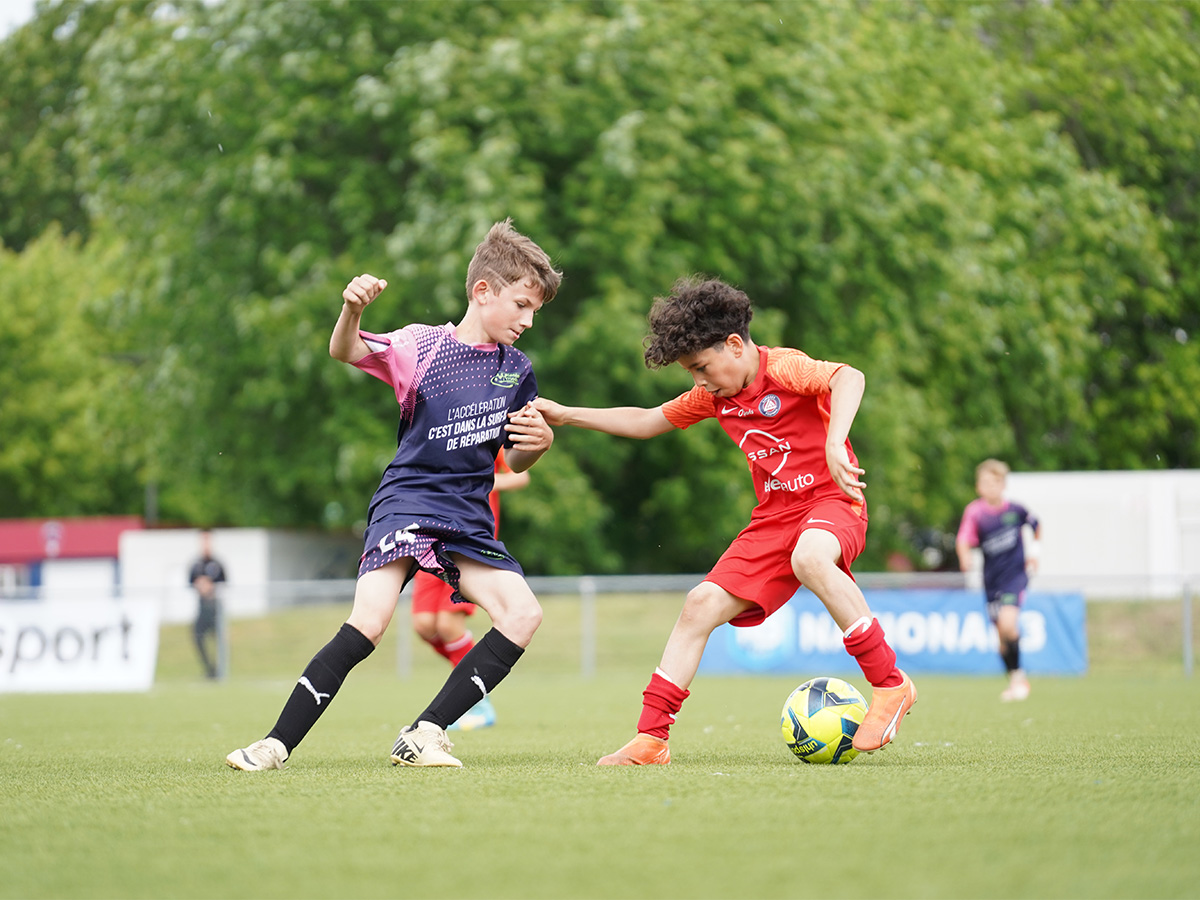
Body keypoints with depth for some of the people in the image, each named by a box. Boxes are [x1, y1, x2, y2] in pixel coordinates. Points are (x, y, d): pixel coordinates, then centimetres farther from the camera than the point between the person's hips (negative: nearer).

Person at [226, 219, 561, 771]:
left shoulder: (516, 369, 9)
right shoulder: (423, 346, -4)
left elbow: (513, 461, 18)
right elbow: (345, 352, -19)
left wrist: (539, 444, -5)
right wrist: (353, 310, -40)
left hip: (468, 519, 5)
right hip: (406, 503, -5)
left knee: (523, 612, -12)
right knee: (369, 621, -22)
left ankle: (423, 735, -8)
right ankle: (277, 744, -15)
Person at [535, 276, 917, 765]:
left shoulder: (783, 368, -15)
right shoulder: (714, 396, 9)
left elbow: (848, 377, -34)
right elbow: (645, 421, 22)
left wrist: (834, 444, -50)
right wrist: (567, 415, 17)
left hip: (831, 497, -7)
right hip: (774, 515, 7)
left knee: (809, 557, -40)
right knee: (702, 604, -5)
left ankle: (890, 683, -30)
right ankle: (651, 738, -1)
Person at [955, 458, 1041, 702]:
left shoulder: (1015, 510, -6)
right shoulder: (975, 511, -10)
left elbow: (1036, 525, 15)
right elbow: (964, 540, -25)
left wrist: (1034, 550, 7)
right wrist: (965, 557, -44)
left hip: (1015, 574, -2)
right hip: (992, 579, 2)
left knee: (1008, 624, -22)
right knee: (1002, 636, 8)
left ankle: (1017, 673, -4)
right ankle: (1016, 679, 28)